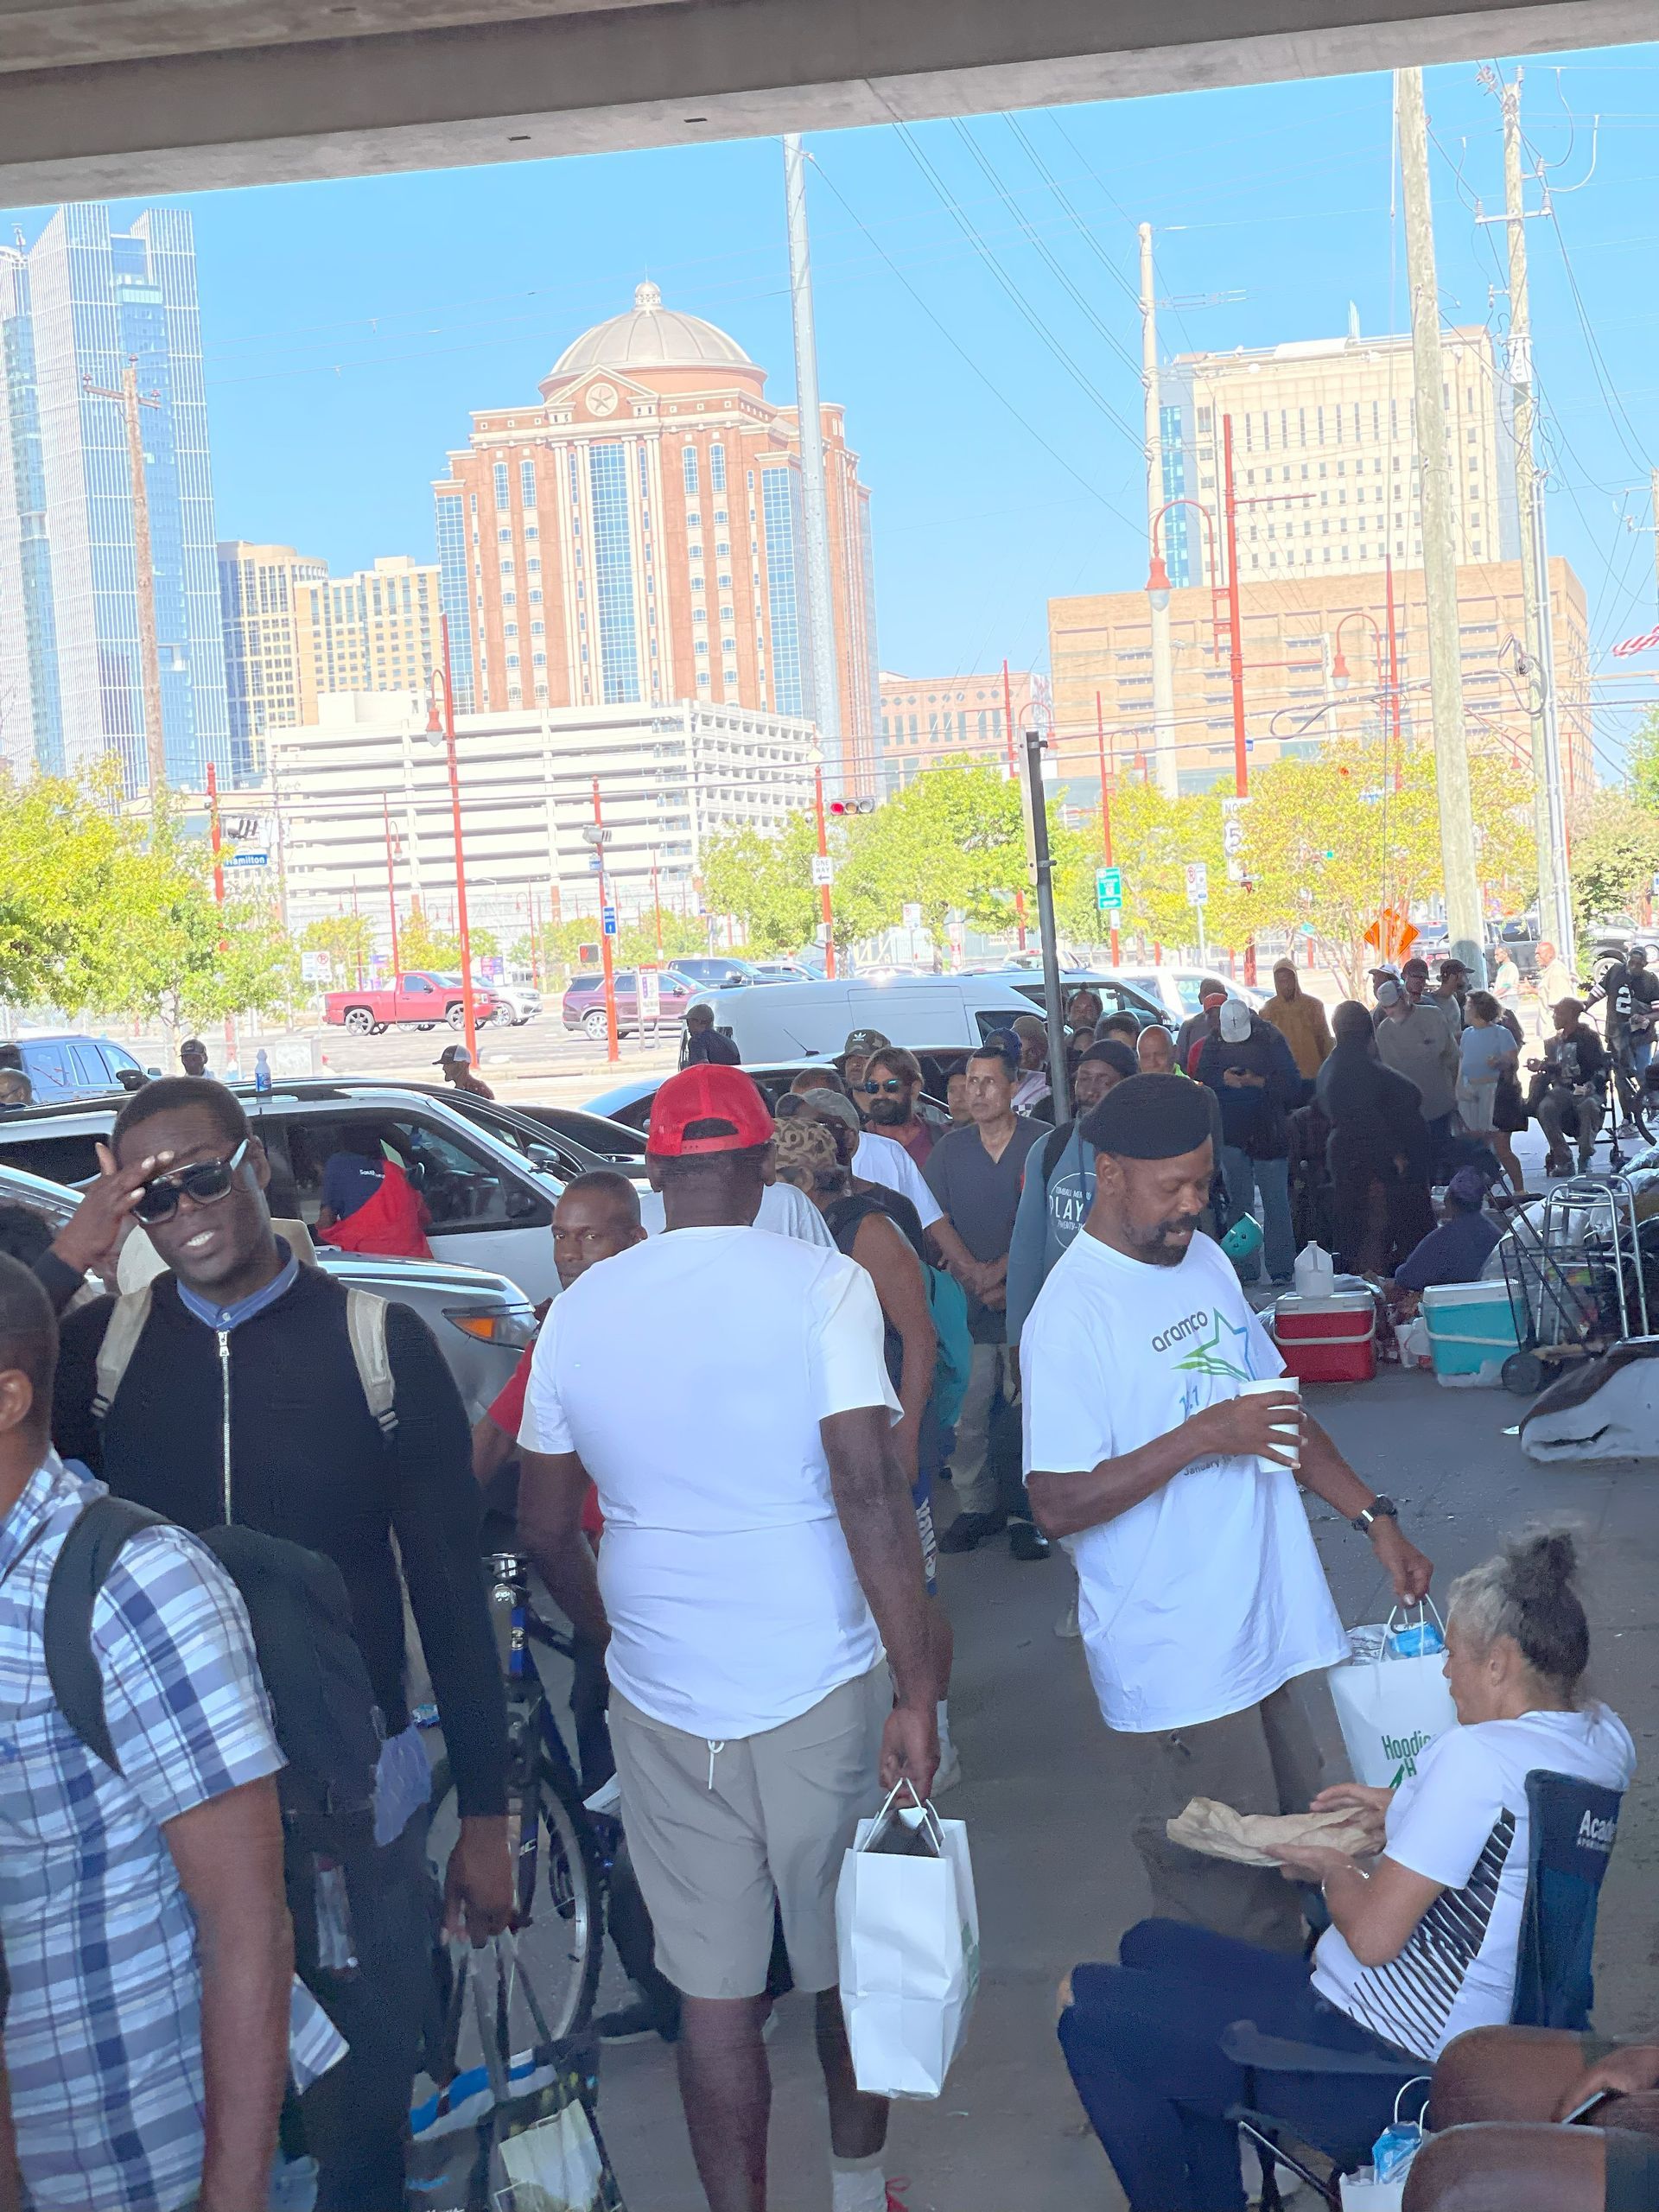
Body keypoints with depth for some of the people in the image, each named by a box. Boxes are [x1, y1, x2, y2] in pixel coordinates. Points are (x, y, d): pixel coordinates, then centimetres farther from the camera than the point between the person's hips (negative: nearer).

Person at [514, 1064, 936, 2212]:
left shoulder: (581, 1307, 1)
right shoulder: (822, 1285, -11)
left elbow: (545, 1524, 8)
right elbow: (870, 1491, -19)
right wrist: (916, 1692, -16)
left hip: (661, 1700, 2)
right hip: (822, 1688, -2)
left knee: (714, 1993, 10)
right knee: (853, 1963, 18)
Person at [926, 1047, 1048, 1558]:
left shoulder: (1042, 1143, -1)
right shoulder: (949, 1150, 10)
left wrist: (1003, 1268, -12)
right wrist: (974, 1278, -6)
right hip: (969, 1306, 3)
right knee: (967, 1412, 2)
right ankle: (975, 1506, 13)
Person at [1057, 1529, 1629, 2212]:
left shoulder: (1476, 1757, -26)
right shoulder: (1608, 1739, 1)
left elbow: (1372, 1937, -24)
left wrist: (1334, 1869, -4)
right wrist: (1403, 1813, 13)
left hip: (1374, 2066, -11)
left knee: (1086, 2007, -4)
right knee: (1149, 1946, 23)